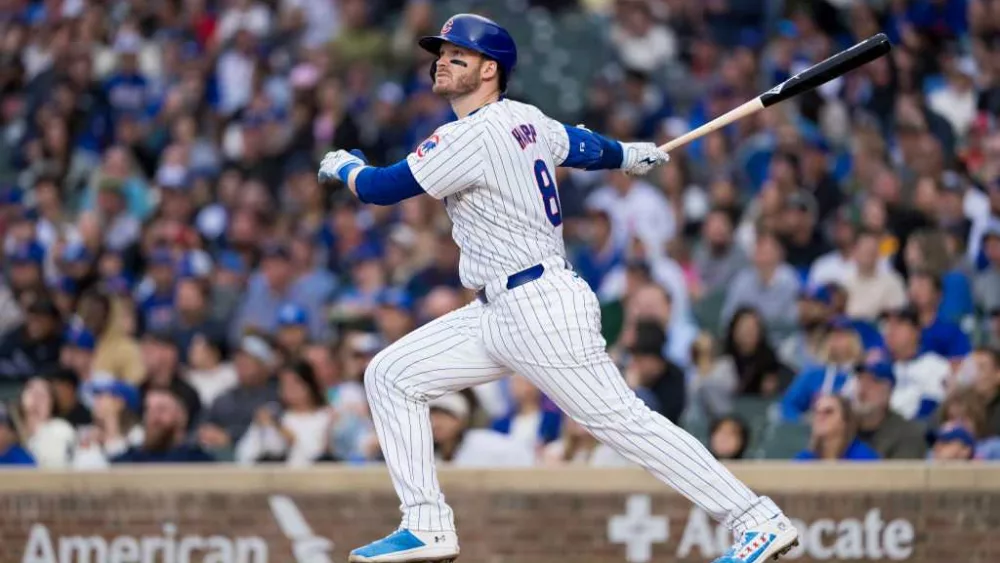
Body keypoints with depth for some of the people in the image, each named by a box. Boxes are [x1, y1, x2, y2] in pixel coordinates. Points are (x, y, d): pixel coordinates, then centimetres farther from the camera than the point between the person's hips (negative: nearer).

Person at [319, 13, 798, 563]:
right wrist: (630, 155, 52)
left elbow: (382, 188, -11)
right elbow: (585, 147, 30)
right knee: (390, 375, 7)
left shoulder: (474, 136, -16)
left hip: (542, 310, -10)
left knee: (624, 423, -11)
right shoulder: (526, 121, 11)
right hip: (497, 313, 10)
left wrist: (346, 167, 11)